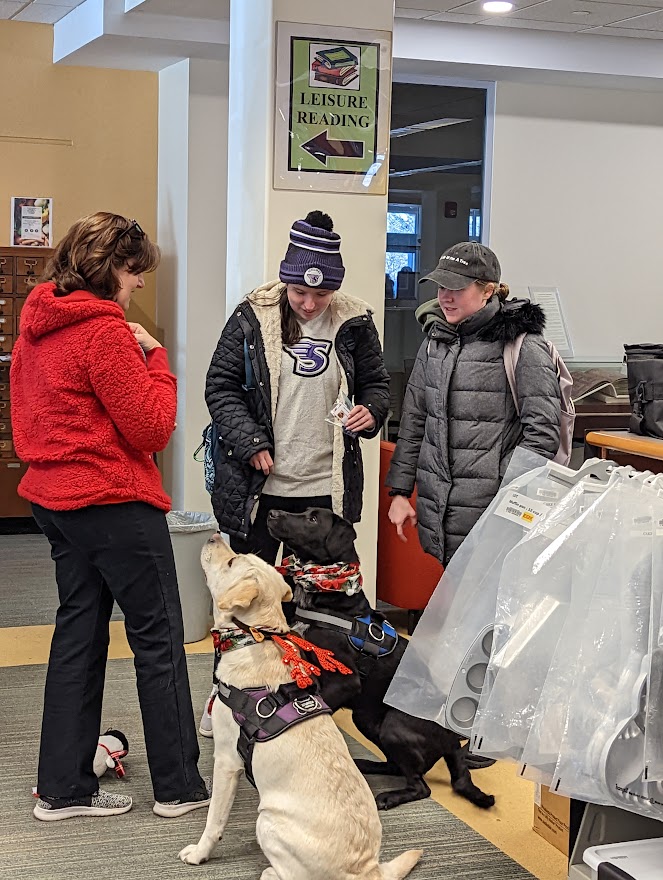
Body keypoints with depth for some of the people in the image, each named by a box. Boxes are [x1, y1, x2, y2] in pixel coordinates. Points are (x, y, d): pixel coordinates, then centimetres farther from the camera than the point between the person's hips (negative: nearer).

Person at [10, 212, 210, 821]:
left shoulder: (36, 325, 10)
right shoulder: (104, 331, -18)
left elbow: (28, 415, 18)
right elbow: (152, 428, -16)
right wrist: (155, 357, -6)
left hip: (55, 496, 9)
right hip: (117, 502, -9)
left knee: (80, 632, 14)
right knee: (158, 637, 3)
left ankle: (63, 788, 18)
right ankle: (179, 786, 12)